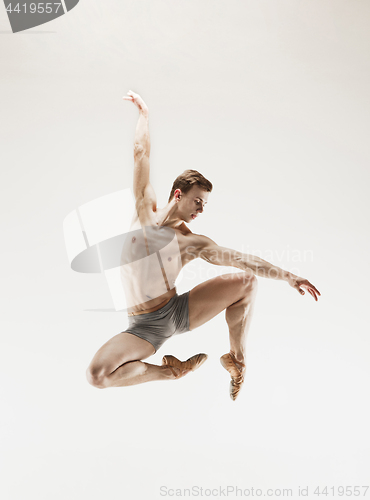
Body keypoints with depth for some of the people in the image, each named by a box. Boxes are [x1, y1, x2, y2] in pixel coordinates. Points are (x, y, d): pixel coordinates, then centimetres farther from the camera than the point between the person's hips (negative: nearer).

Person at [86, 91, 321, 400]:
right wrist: (144, 113, 12)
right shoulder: (146, 211, -2)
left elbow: (243, 260, -7)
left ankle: (236, 358, 5)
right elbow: (142, 155, 5)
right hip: (145, 327, -1)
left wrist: (288, 276, -15)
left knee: (245, 281, -15)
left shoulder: (193, 243, -3)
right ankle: (170, 371, -1)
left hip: (179, 312, 1)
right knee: (97, 374, -28)